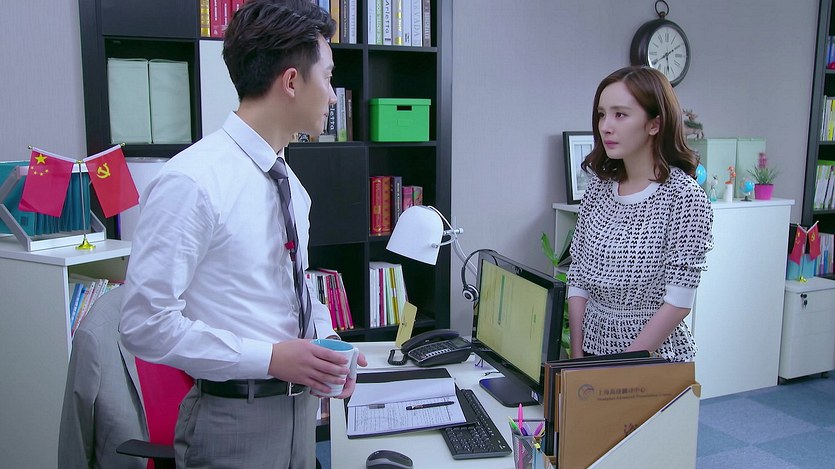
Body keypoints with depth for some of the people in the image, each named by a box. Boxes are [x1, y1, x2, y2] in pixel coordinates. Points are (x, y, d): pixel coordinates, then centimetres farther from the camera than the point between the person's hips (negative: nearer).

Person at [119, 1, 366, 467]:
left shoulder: (290, 183, 6)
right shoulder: (192, 182, -20)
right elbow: (145, 322, -20)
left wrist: (326, 338, -1)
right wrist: (270, 357, -22)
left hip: (301, 406, 8)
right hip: (234, 423, -7)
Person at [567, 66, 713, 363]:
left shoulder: (683, 196, -15)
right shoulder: (599, 188, 0)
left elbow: (678, 303, -17)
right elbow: (578, 282, 1)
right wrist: (577, 359, -5)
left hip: (653, 357, -4)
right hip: (592, 345, 5)